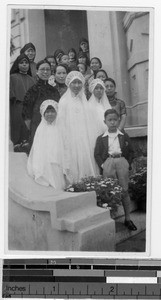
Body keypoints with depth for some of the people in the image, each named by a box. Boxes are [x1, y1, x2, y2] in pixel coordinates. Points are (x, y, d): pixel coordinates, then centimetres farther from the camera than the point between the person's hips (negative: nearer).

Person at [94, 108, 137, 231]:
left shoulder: (124, 136, 11)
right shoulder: (101, 138, 9)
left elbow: (131, 152, 12)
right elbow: (97, 154, 7)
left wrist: (128, 163, 0)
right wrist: (102, 165, -7)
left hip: (122, 161, 1)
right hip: (107, 162, 0)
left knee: (124, 191, 1)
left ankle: (128, 218, 8)